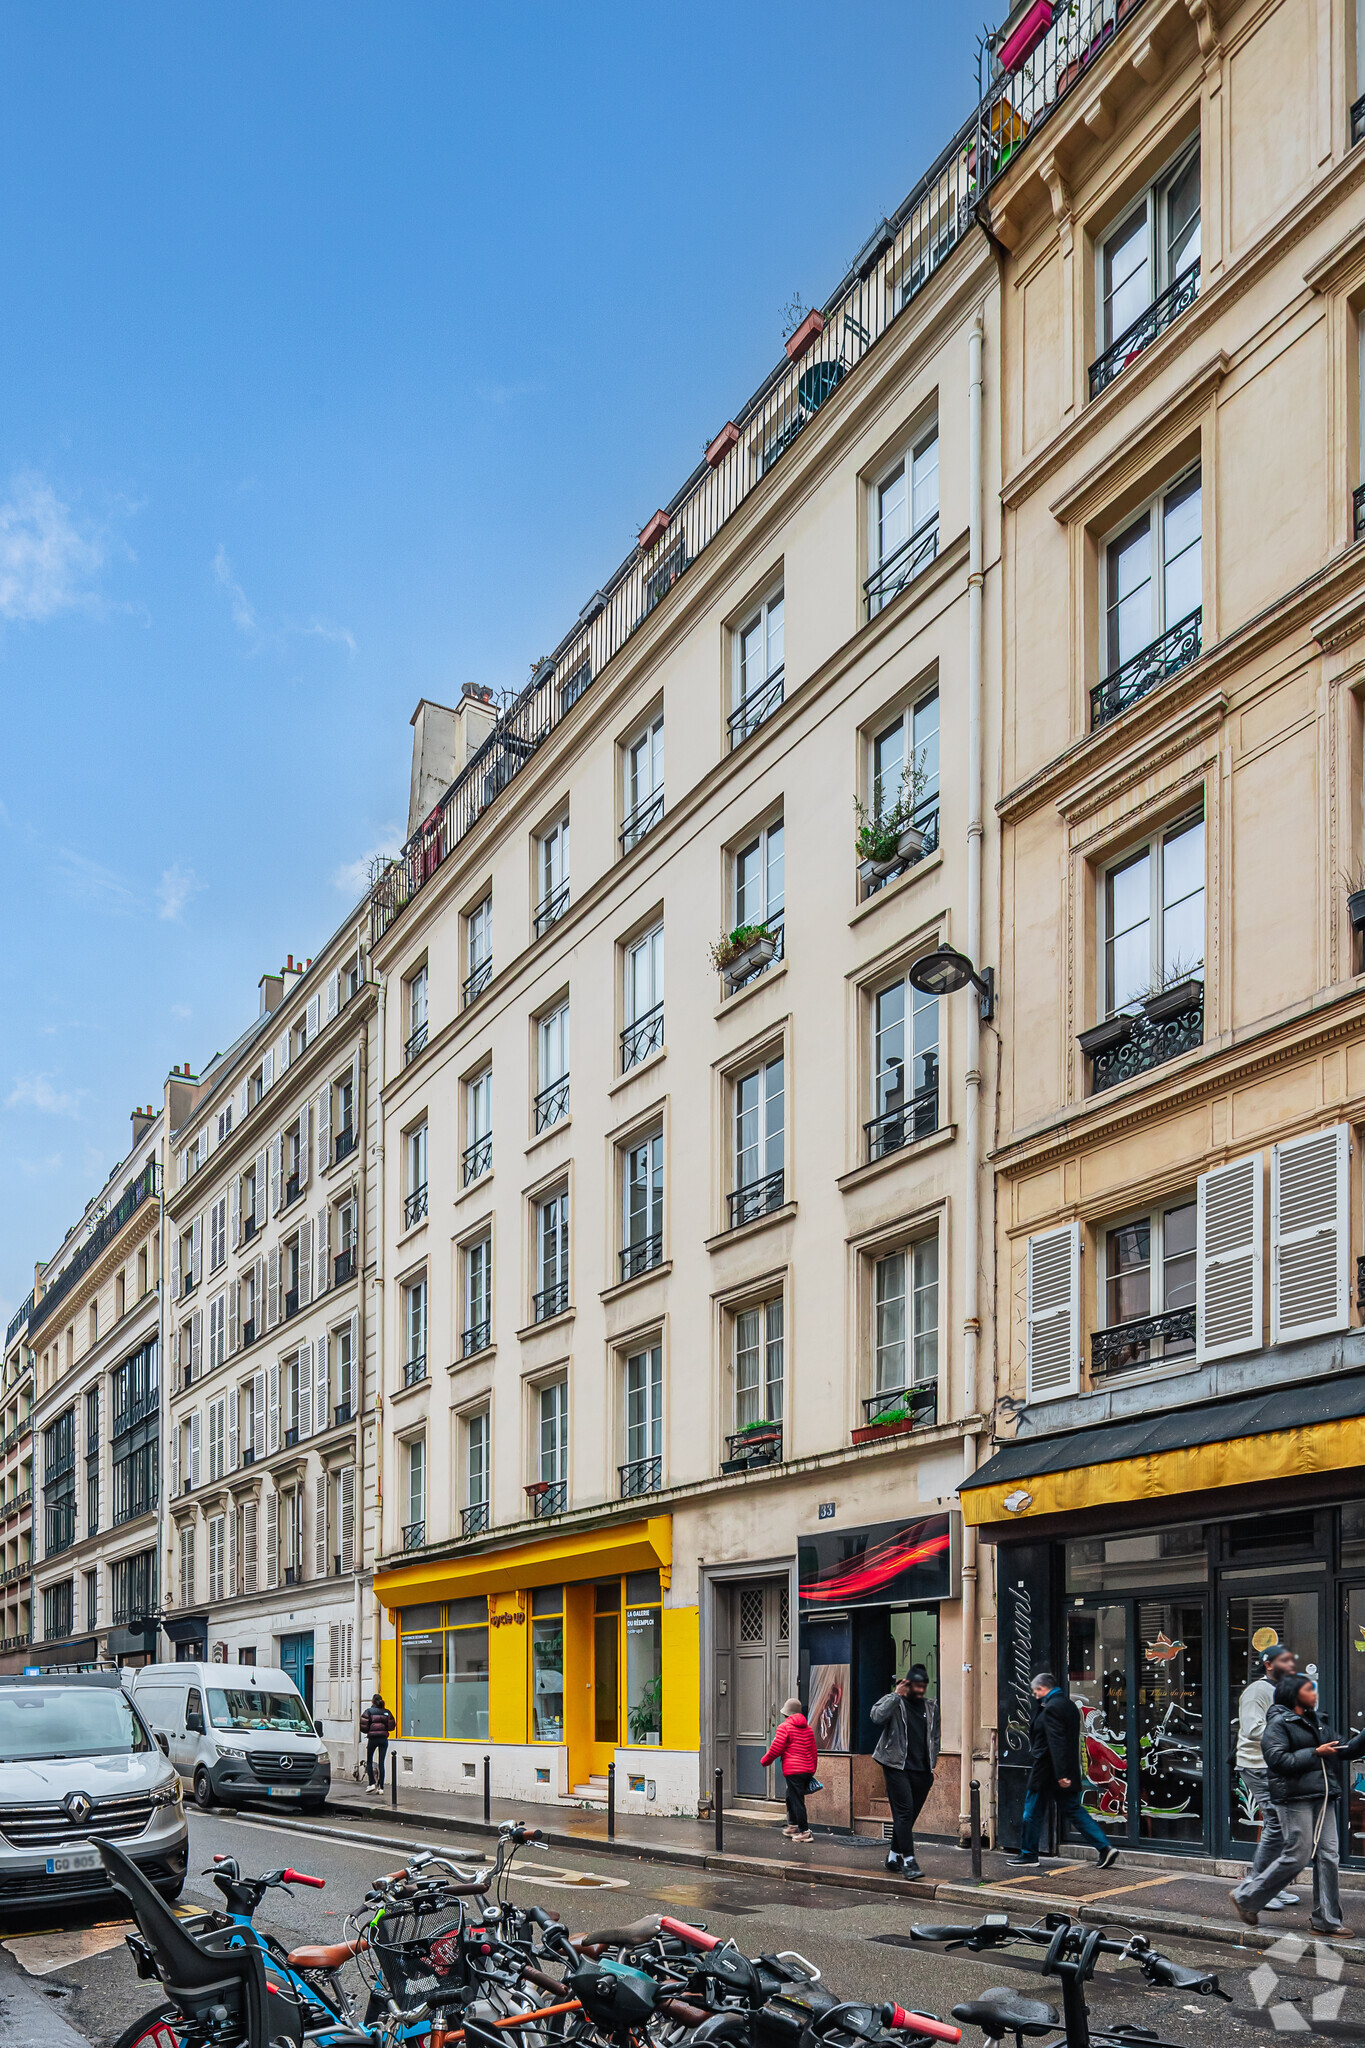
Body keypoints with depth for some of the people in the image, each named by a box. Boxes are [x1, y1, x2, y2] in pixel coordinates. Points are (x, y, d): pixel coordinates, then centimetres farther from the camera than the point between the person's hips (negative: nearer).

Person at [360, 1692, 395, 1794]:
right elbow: (391, 1727, 3)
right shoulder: (386, 1712, 4)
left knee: (369, 1761, 13)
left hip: (372, 1738, -3)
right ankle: (381, 1787, 3)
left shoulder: (369, 1711, -4)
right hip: (384, 1739, 3)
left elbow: (363, 1727, -9)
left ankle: (372, 1783, 1)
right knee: (381, 1763, 5)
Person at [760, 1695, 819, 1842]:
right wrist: (812, 1768, 26)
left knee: (797, 1801, -4)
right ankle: (793, 1825, 31)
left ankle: (805, 1832, -7)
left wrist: (765, 1761, 7)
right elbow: (813, 1750, 18)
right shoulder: (807, 1727, 15)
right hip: (808, 1770, 7)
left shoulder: (784, 1727, -6)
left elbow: (776, 1748, -9)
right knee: (792, 1797, 23)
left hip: (793, 1770, -7)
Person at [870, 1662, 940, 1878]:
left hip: (921, 1771, 5)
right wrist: (897, 1695, -18)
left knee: (909, 1816, 9)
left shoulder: (931, 1707, 14)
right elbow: (877, 1716, -23)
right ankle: (908, 1861, -15)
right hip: (898, 1768, -5)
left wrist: (933, 1768, 14)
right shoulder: (893, 1702, -1)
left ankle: (894, 1857, 21)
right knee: (904, 1812, -12)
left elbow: (934, 1739, 20)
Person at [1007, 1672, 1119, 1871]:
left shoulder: (1051, 1708, -18)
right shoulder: (1070, 1705, 12)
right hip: (1069, 1771, 9)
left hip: (1046, 1771, -9)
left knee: (1032, 1812, 5)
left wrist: (1060, 1774, -26)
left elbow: (1056, 1742, -25)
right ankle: (1105, 1847, -1)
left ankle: (1029, 1855, 14)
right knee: (1073, 1810, 9)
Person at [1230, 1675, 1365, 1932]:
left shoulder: (1316, 1722, 18)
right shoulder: (1278, 1725, -7)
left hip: (1322, 1798, 8)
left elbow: (1344, 1751, 19)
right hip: (1295, 1798, -8)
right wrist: (1315, 1753, -16)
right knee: (1297, 1856, -7)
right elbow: (1278, 1760, -18)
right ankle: (1245, 1897, 7)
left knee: (1327, 1856, 4)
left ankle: (1326, 1920, 10)